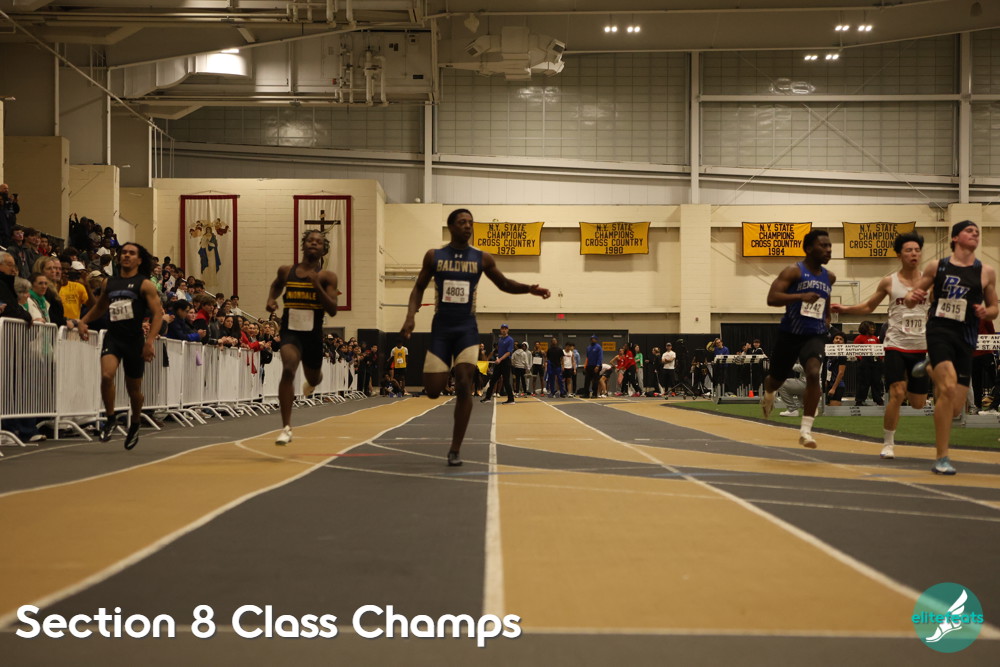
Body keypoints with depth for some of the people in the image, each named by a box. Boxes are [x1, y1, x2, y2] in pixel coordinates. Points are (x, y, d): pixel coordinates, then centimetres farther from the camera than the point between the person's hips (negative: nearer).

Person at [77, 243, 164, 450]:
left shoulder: (145, 285, -4)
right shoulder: (108, 283, 10)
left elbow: (158, 313, -9)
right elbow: (99, 307, 26)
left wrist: (150, 341, -19)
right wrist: (83, 321, 9)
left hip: (134, 340, -2)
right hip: (113, 337, 2)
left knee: (133, 388, 10)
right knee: (106, 375, -23)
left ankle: (135, 424, 35)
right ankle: (110, 419, -4)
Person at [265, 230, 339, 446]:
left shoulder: (327, 277, -4)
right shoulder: (286, 271, 4)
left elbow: (332, 310, -12)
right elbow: (276, 285, 27)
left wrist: (317, 285, -22)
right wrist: (271, 299, 6)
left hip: (313, 334, 1)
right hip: (290, 331, -1)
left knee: (313, 379, 19)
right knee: (288, 369, -27)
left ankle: (311, 382, 63)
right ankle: (286, 427, -25)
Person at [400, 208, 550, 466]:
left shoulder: (482, 259, 3)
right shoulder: (434, 256, 2)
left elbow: (504, 284, 13)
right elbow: (419, 287, 8)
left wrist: (529, 288, -6)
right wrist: (410, 317, -7)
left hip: (467, 329, 0)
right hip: (441, 329, 0)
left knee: (464, 386, -12)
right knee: (433, 391, -5)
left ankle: (455, 450, -2)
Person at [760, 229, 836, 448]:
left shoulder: (829, 277, 9)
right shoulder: (793, 271, -9)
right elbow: (772, 298, -21)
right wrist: (801, 296, -32)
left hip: (815, 336, 2)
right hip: (790, 334, -2)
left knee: (813, 373, -24)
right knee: (777, 378, 15)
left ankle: (806, 430, -22)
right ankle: (768, 394, 55)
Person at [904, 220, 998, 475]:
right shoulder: (936, 266, 6)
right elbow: (911, 299, 12)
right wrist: (912, 297, -11)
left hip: (966, 339, 3)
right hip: (939, 331, -2)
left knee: (955, 408, 0)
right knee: (949, 387, -24)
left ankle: (931, 371, 34)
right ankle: (942, 459, -16)